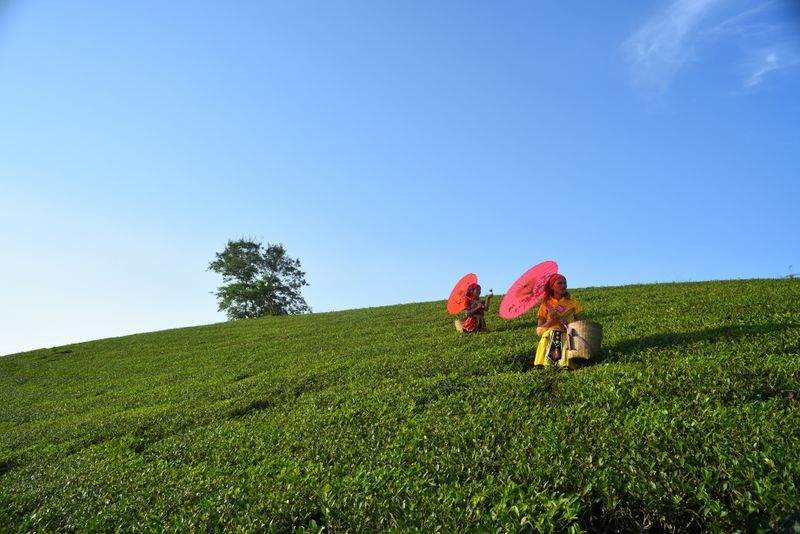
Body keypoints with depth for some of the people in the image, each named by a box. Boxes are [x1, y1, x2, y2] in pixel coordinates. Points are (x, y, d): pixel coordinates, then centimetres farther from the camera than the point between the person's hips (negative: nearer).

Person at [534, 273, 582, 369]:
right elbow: (538, 331, 6)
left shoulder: (572, 303, 15)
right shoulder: (546, 305, 11)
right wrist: (550, 322, -11)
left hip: (568, 339, 0)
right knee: (548, 366, -26)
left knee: (565, 367, -27)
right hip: (549, 339, 0)